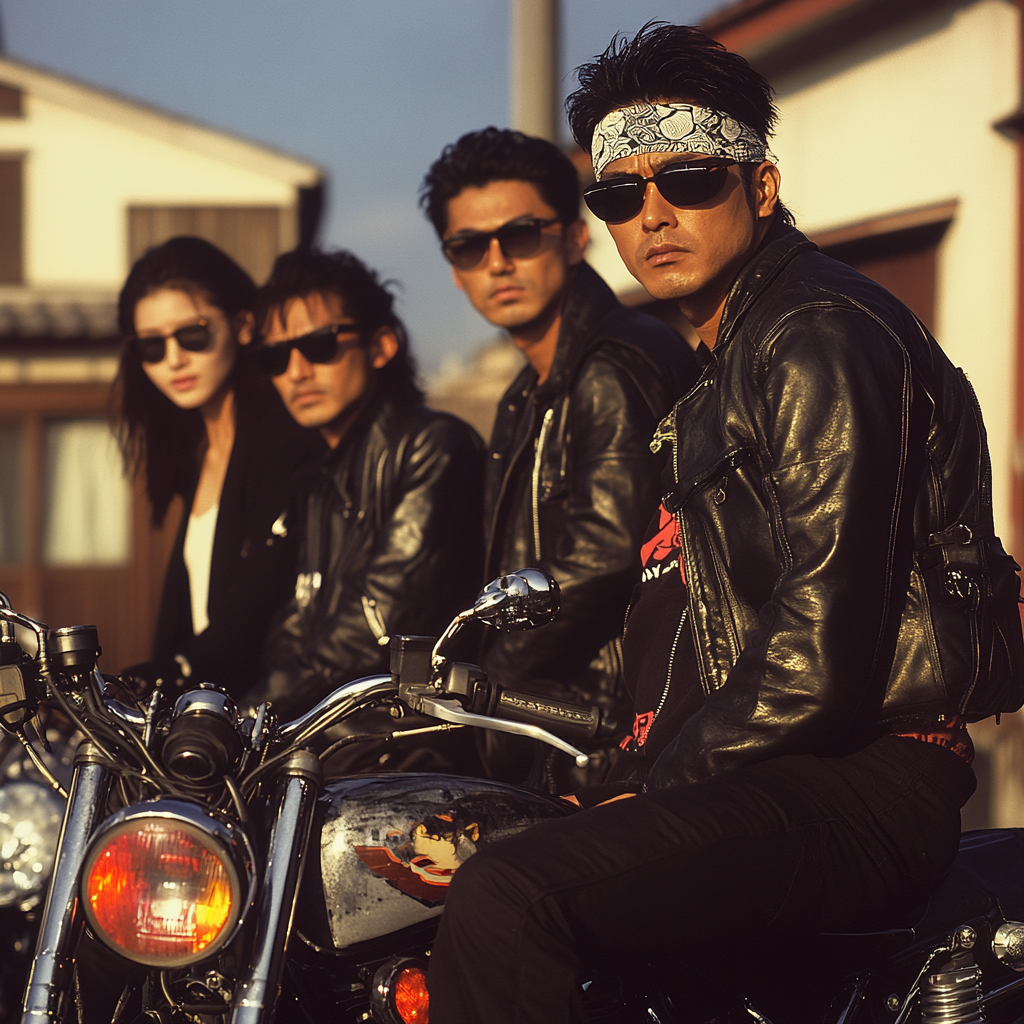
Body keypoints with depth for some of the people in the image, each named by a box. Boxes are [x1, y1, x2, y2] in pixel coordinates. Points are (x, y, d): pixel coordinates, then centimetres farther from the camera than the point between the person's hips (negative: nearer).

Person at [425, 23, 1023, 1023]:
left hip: (860, 789, -11)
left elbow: (824, 656, -18)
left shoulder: (821, 336, -9)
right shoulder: (721, 363, 25)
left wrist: (661, 787, -10)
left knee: (505, 900, -32)